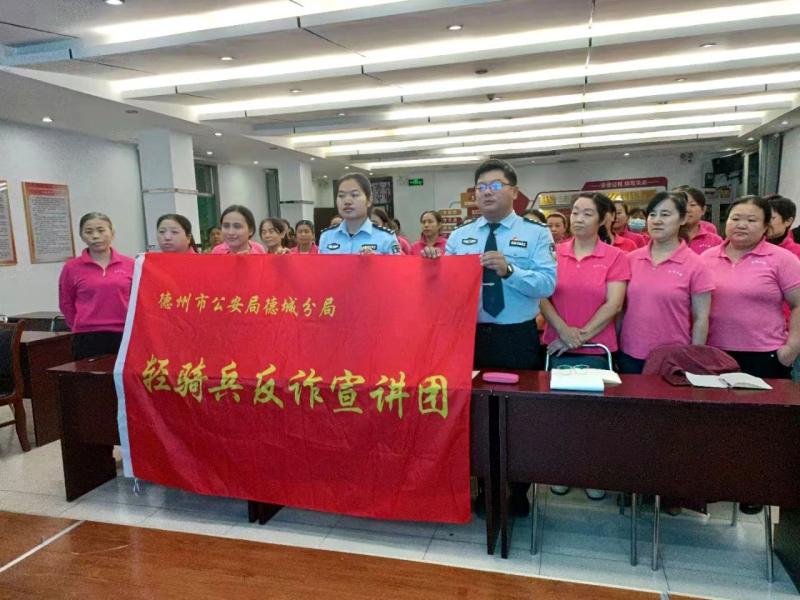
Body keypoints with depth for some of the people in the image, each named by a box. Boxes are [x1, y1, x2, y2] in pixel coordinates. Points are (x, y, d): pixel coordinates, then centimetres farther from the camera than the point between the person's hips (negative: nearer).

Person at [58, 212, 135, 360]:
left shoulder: (129, 264, 1)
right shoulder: (72, 267, 1)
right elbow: (66, 304, 12)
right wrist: (83, 327, 13)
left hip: (124, 335, 1)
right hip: (88, 339, 0)